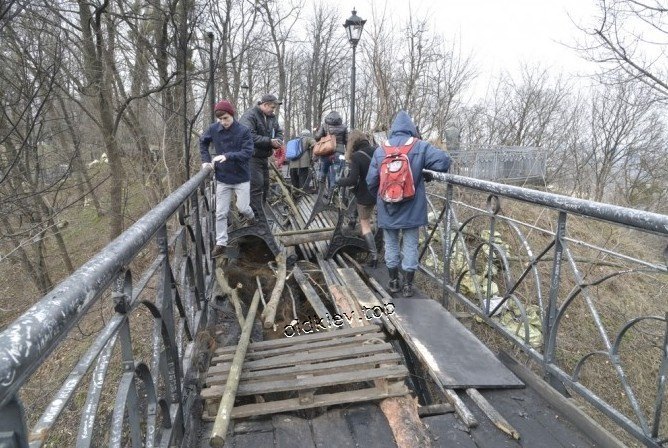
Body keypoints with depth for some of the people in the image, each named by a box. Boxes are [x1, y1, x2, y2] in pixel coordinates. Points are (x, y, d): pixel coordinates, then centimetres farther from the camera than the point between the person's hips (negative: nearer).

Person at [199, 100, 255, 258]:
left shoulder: (244, 131, -15)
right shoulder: (214, 129, -4)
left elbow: (248, 153, -21)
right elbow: (203, 142, 15)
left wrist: (227, 156, -32)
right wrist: (206, 160, 4)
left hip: (241, 177, -3)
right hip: (222, 178, 3)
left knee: (242, 207, 4)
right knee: (220, 213, 5)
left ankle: (250, 216, 40)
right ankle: (221, 243, 15)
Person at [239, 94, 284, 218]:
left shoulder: (272, 117, 10)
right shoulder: (249, 116, -16)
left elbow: (279, 132, 18)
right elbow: (249, 136, -28)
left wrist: (278, 141, -7)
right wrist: (270, 142, -25)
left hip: (264, 157, 9)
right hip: (252, 157, -9)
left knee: (265, 185, 13)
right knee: (256, 185, -13)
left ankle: (260, 212, 26)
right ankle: (258, 216, -9)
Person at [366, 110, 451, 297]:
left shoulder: (380, 150, -2)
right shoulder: (420, 147, -8)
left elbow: (371, 181, 1)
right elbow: (444, 161, -16)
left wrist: (378, 199, 19)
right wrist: (427, 172, 3)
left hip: (387, 209, 2)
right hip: (412, 209, -1)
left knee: (391, 245, 17)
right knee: (410, 246, 11)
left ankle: (393, 282, 27)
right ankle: (408, 285, 19)